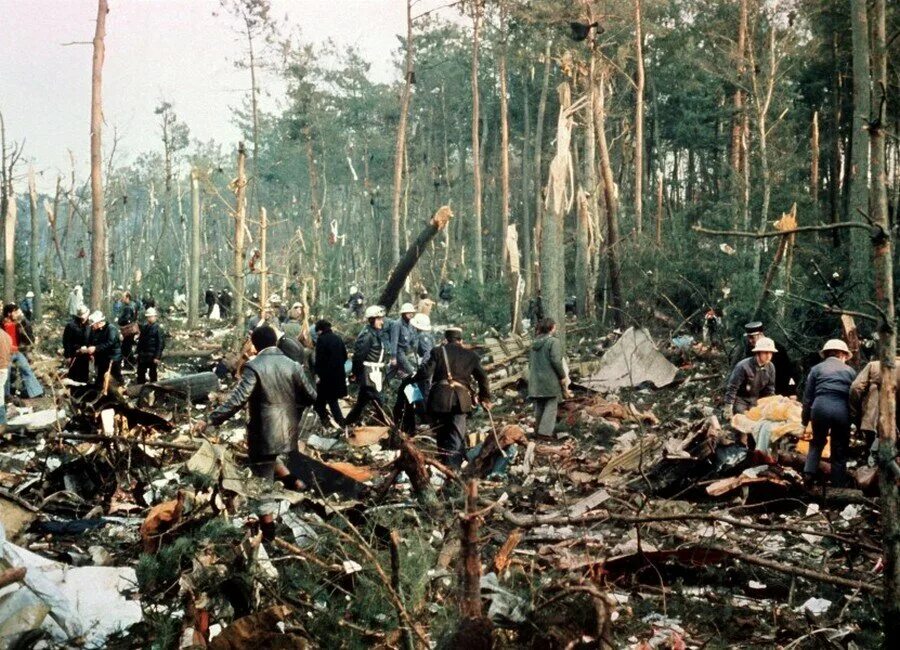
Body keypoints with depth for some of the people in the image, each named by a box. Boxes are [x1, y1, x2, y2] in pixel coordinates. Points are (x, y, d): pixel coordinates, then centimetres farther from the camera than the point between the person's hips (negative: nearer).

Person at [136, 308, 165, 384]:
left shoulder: (158, 329, -11)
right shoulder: (144, 327, 9)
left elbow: (161, 344, -14)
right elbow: (140, 341, 15)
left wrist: (157, 357, -17)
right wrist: (138, 353, 11)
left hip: (152, 357, -6)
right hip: (143, 356, 6)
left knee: (153, 375, 4)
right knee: (140, 374, 11)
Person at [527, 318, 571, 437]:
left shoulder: (535, 343, 14)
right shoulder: (553, 341, -9)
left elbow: (530, 362, 17)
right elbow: (556, 361, -16)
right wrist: (563, 376, -6)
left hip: (535, 381, 7)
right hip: (550, 381, -7)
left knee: (539, 407, 12)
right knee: (551, 406, -4)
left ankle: (538, 431, 15)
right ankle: (545, 432, -12)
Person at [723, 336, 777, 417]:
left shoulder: (770, 368, -7)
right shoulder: (743, 366, -26)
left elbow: (770, 390, 6)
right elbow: (732, 387, -23)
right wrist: (728, 407, -22)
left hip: (754, 400, 6)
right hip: (740, 398, -6)